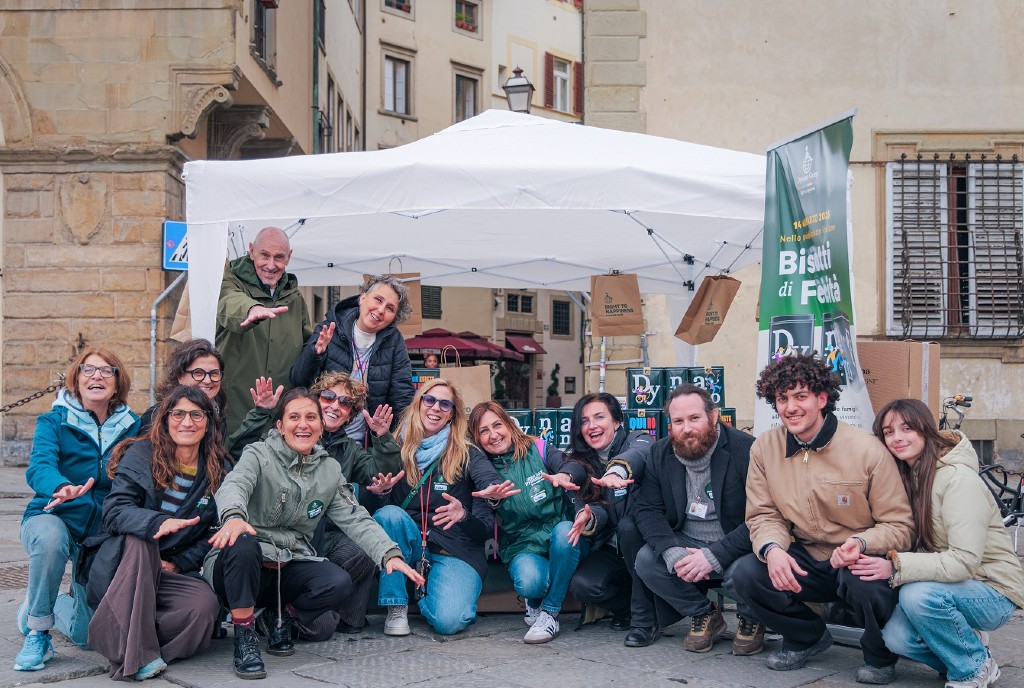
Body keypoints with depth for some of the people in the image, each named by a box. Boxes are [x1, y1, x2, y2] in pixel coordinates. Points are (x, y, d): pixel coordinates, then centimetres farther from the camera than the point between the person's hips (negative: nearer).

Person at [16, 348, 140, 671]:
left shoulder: (133, 426, 1)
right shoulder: (54, 421, -6)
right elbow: (40, 466, -24)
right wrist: (63, 487, -47)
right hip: (53, 516, -2)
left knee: (90, 635, -1)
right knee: (51, 538, -40)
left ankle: (58, 604, 37)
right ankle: (37, 632, -16)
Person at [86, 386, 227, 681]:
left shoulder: (219, 471, 5)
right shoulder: (141, 454, -2)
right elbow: (114, 511, -15)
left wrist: (180, 563, -11)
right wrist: (158, 522, -35)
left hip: (172, 573, 2)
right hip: (123, 567, -2)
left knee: (205, 605, -30)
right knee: (138, 539, -36)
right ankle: (134, 654, -37)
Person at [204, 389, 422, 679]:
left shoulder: (330, 470, 9)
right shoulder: (259, 455, -4)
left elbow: (355, 519, 2)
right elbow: (233, 485, -25)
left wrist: (389, 555, -17)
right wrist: (233, 516, -51)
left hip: (290, 566, 4)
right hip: (243, 565, -3)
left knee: (339, 583, -24)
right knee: (242, 543, -37)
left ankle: (282, 616, 7)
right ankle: (244, 638, -19)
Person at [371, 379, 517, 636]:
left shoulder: (467, 454, 4)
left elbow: (488, 477, -17)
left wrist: (493, 492, -43)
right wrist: (380, 491, -22)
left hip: (456, 551, -2)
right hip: (407, 546, 2)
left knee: (448, 621, -28)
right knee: (389, 514, -30)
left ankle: (425, 595, 9)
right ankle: (396, 608, -17)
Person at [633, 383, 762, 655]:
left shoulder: (745, 450, -17)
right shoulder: (661, 453, 0)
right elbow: (648, 511, -4)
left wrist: (714, 556, -29)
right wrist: (673, 553, -23)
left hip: (733, 548, -5)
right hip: (686, 544, 5)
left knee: (742, 571, -34)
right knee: (646, 560, -19)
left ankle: (752, 621, 3)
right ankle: (704, 615, 5)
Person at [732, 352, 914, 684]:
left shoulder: (868, 450, -16)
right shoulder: (764, 448, -4)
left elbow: (899, 526, -12)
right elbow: (764, 516, 0)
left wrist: (862, 543, -33)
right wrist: (772, 549, -23)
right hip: (806, 561, 4)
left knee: (865, 584, -37)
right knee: (747, 574, -21)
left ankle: (880, 656, 0)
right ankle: (808, 636, 11)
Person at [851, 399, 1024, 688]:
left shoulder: (958, 479, -21)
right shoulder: (908, 477, 4)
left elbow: (964, 561, -28)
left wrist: (896, 568, -37)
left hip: (993, 591, -6)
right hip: (948, 585, 6)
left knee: (919, 594, -33)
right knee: (895, 637, -19)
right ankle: (968, 641, 11)